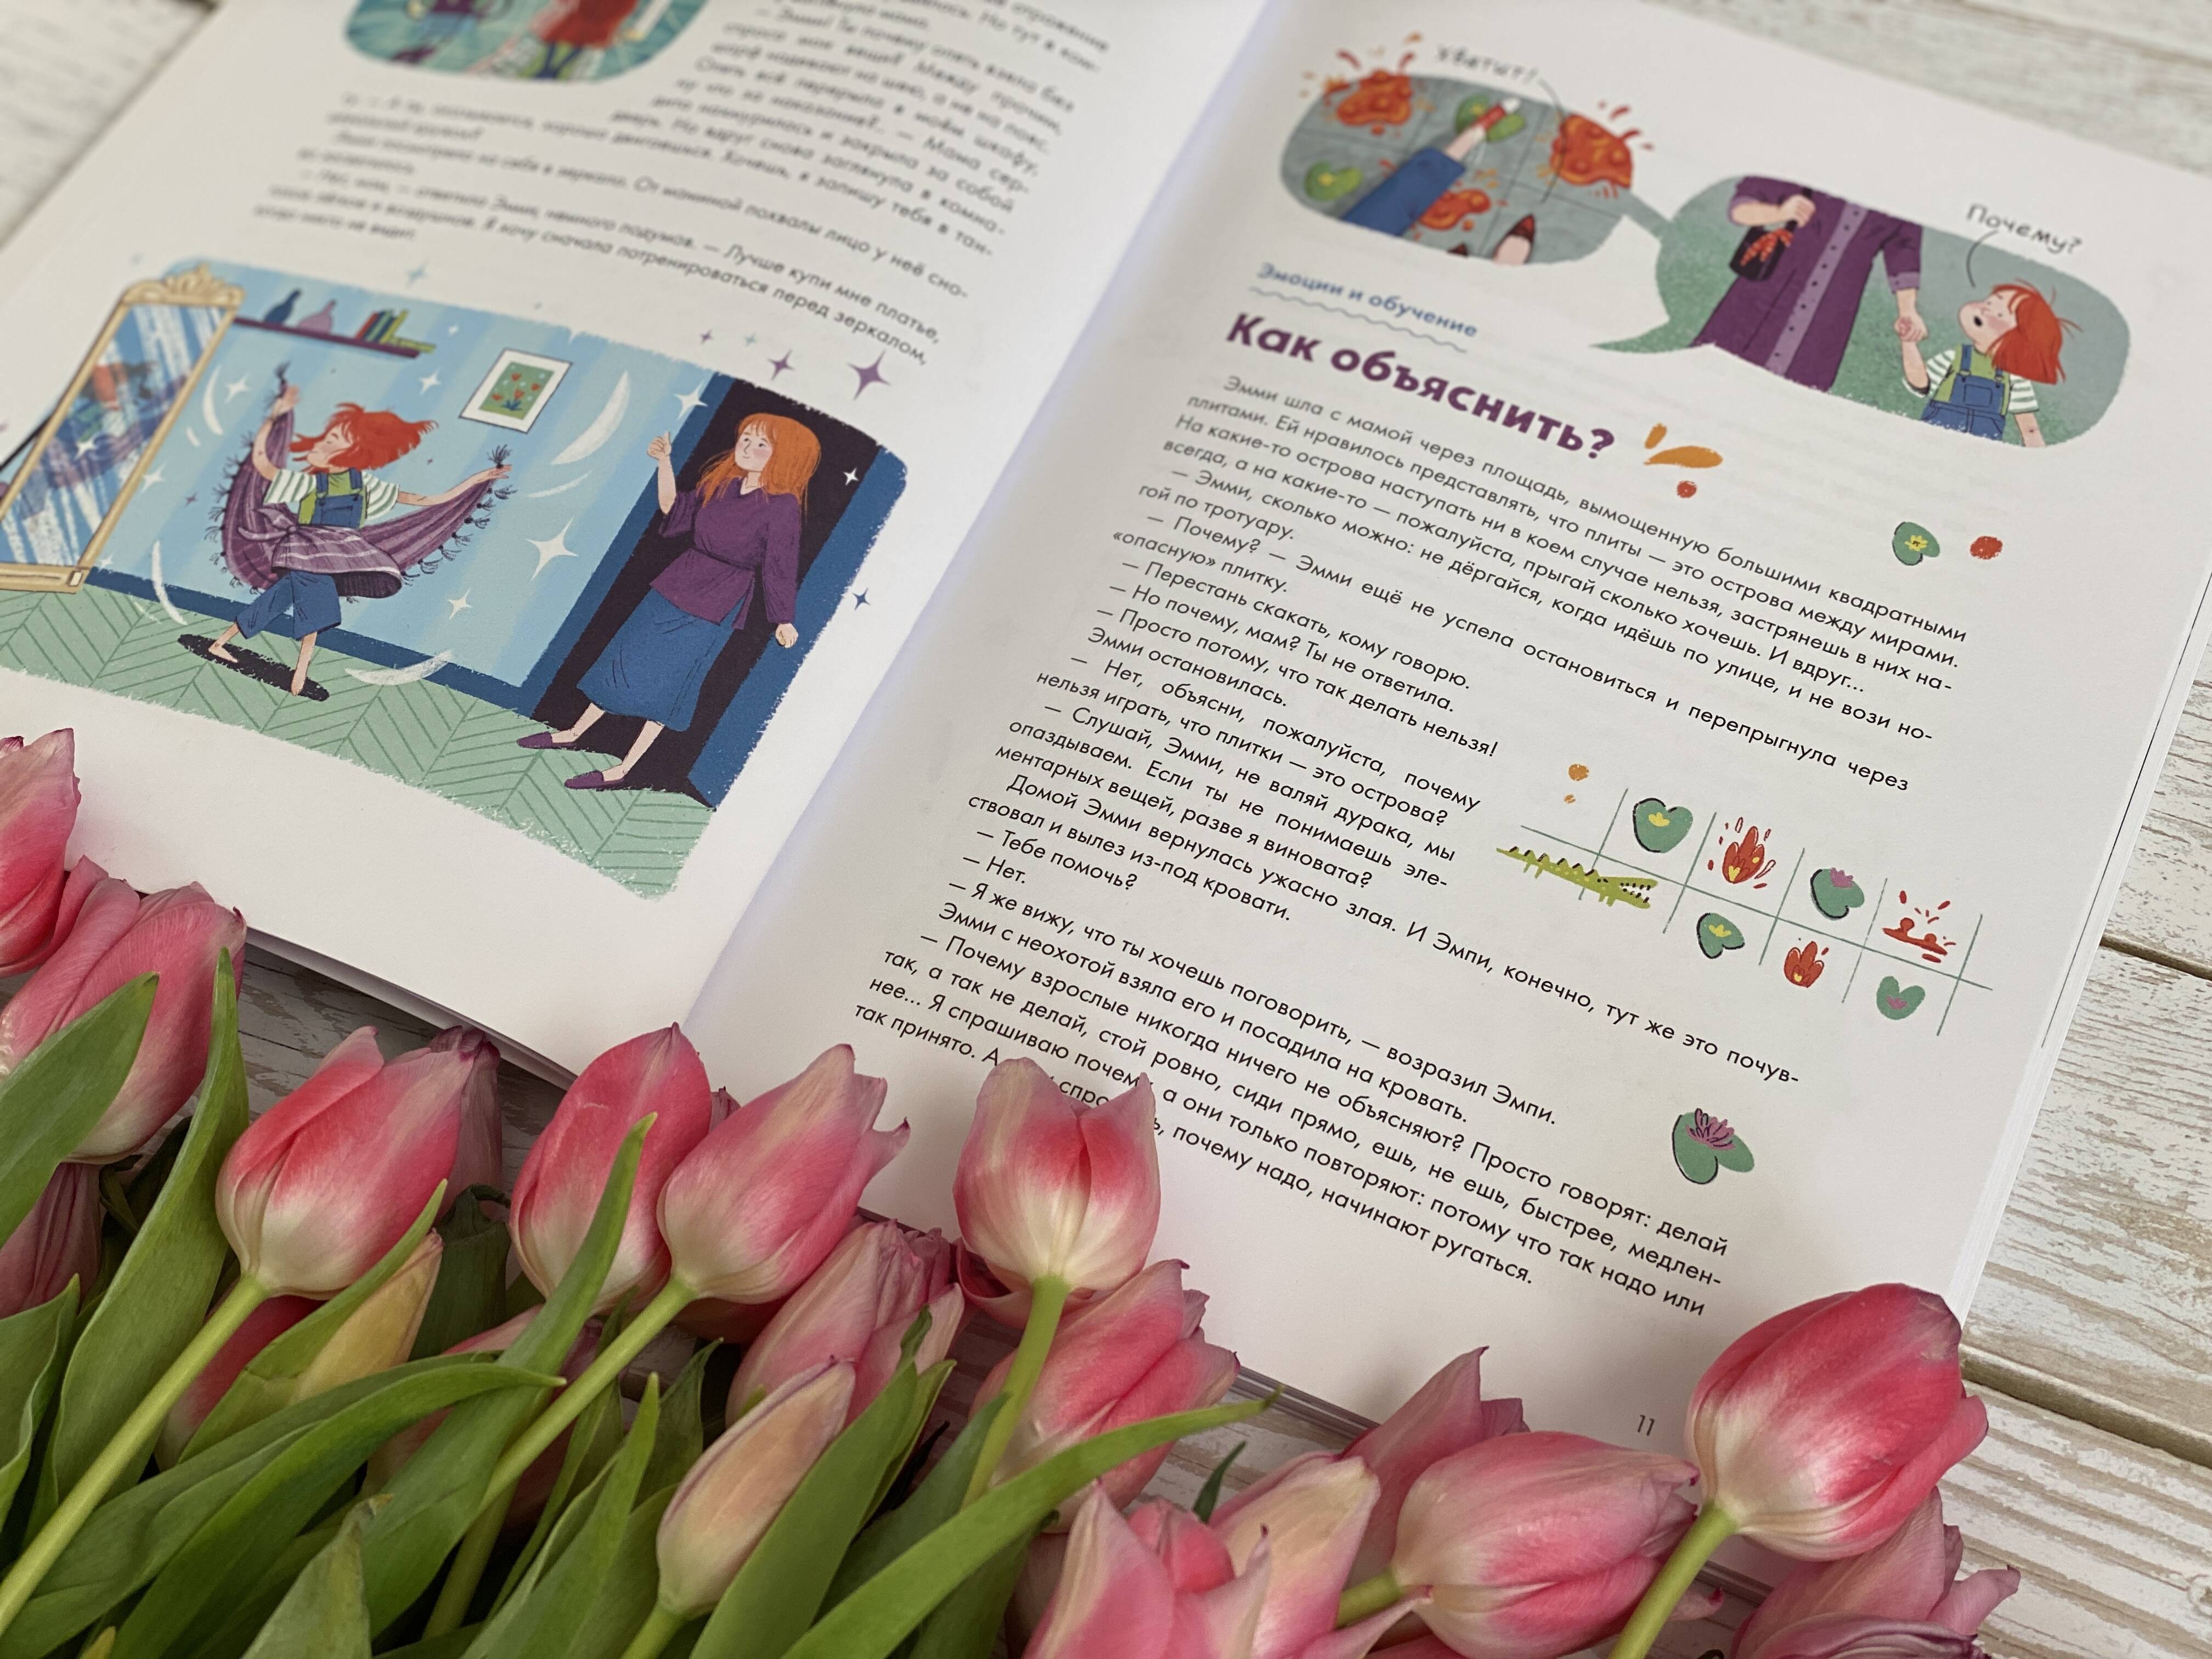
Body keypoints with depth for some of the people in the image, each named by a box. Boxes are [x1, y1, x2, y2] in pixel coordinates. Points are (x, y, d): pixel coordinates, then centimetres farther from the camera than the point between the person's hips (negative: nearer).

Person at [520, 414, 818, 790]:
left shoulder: (782, 506, -19)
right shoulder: (719, 484, -2)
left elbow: (780, 567, -13)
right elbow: (674, 509, 12)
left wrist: (784, 621, -6)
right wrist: (664, 462, 2)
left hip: (714, 611, -6)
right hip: (675, 587, 6)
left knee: (663, 685, 0)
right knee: (625, 660, 14)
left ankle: (622, 770, 11)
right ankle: (574, 733, 29)